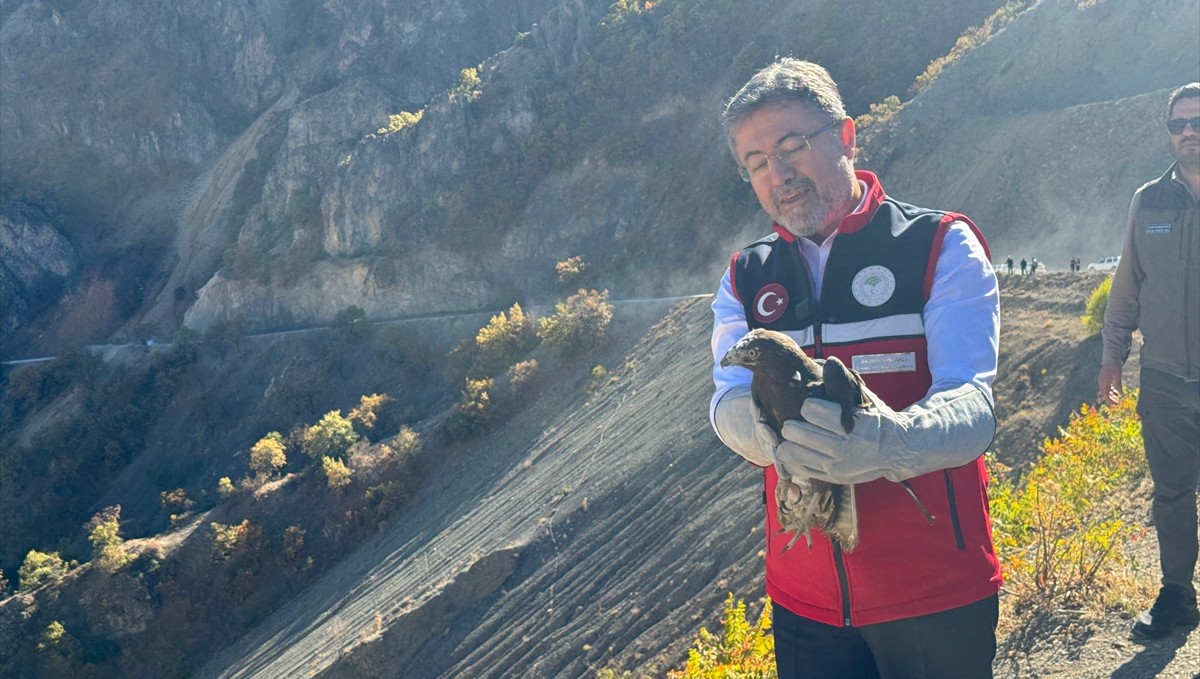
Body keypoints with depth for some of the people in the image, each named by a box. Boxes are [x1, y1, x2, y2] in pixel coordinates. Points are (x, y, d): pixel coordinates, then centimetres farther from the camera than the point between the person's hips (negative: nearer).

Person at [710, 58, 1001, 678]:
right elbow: (728, 405, -9)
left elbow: (971, 405, -18)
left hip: (937, 593, -3)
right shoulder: (746, 278, 5)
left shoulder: (940, 247, -6)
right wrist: (773, 428, -34)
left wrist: (890, 443, -41)